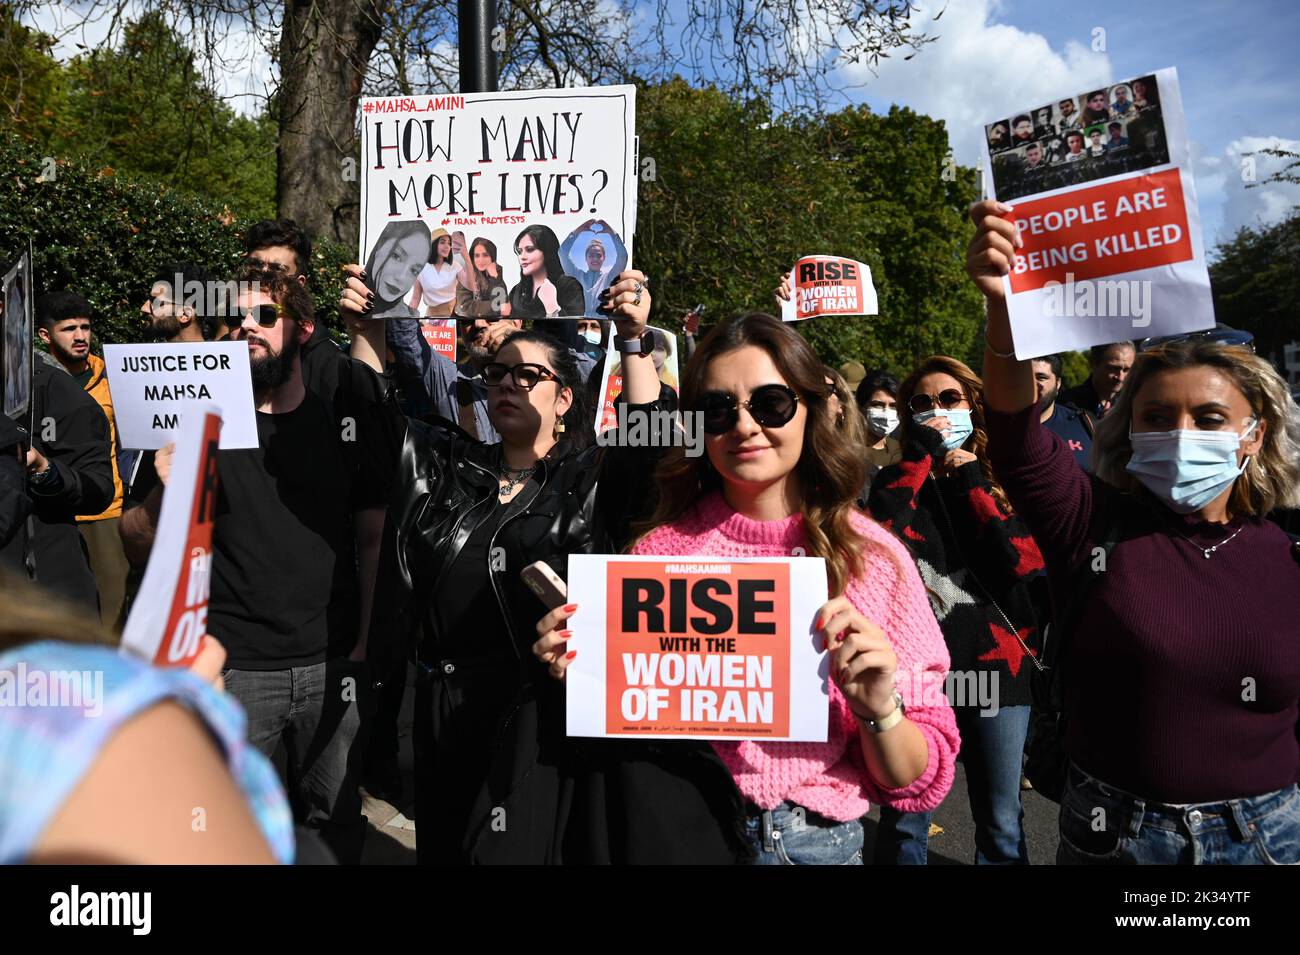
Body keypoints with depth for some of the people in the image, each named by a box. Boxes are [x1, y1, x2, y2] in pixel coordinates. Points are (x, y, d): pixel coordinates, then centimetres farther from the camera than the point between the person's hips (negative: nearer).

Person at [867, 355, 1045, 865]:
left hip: (996, 663, 1)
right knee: (903, 823, 9)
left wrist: (970, 479, -9)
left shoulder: (1005, 478, 6)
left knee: (1001, 822, 13)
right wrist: (919, 452, -13)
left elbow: (1023, 561, -11)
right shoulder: (897, 479, 4)